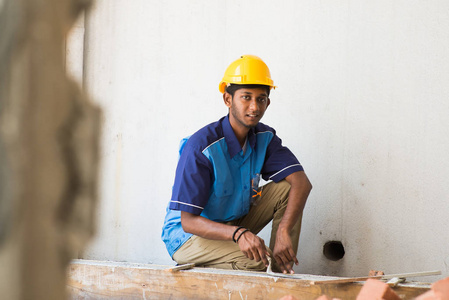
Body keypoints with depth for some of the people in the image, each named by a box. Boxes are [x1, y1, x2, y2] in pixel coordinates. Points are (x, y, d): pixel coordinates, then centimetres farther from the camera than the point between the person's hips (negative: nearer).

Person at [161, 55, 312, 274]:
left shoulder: (264, 138, -5)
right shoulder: (201, 147, -26)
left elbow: (302, 182, -16)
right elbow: (188, 221, -28)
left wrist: (283, 232, -34)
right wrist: (238, 234, -45)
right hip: (187, 237, -7)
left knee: (286, 189, -11)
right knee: (255, 260, -33)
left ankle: (282, 274, -9)